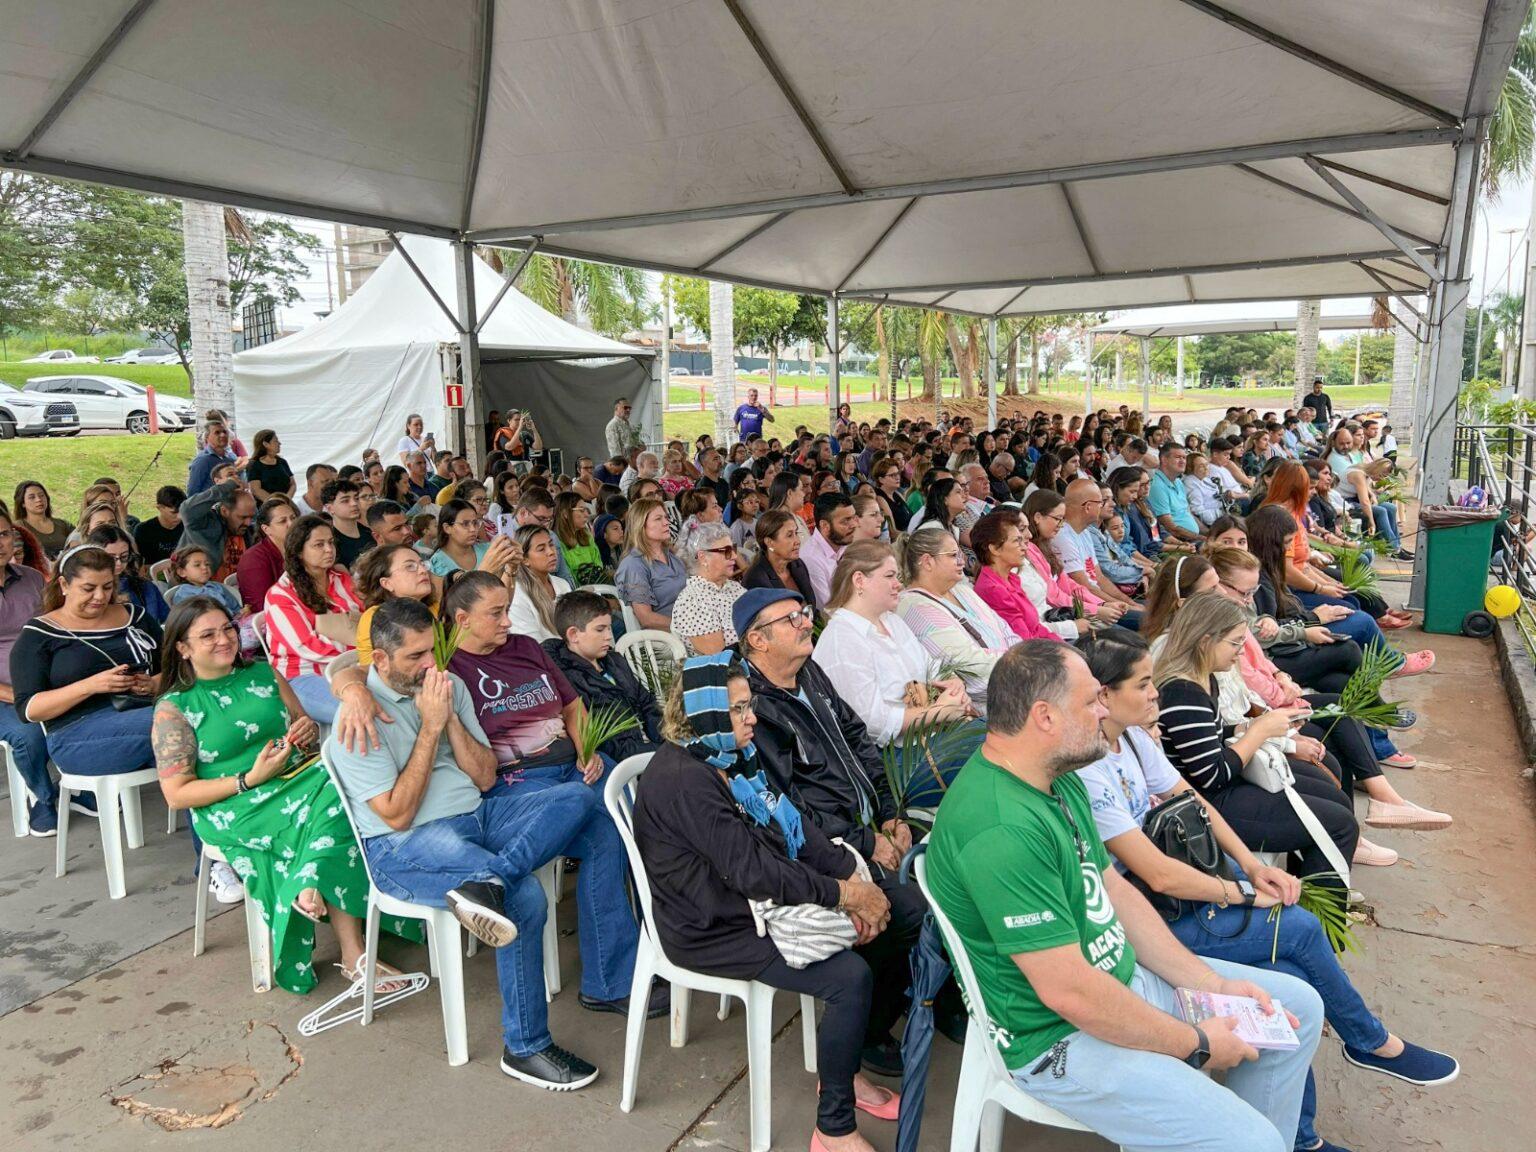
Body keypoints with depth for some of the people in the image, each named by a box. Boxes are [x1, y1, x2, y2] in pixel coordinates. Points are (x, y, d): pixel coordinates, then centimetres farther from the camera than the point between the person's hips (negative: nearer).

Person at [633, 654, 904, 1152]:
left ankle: (842, 1070, 21)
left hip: (756, 900, 9)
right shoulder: (683, 779, -26)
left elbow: (791, 821, 1)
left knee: (881, 935, 3)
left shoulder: (729, 756, 5)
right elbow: (752, 870, -28)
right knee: (851, 977, -20)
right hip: (711, 929, -9)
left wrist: (852, 877, -11)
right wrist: (844, 894, -21)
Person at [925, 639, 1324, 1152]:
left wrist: (1214, 985, 3)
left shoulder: (1057, 781, 1)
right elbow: (1070, 992, -28)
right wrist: (1196, 1044, -14)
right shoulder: (999, 830, -32)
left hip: (1125, 976, 10)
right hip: (1062, 1039, -10)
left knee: (1299, 1005, 14)